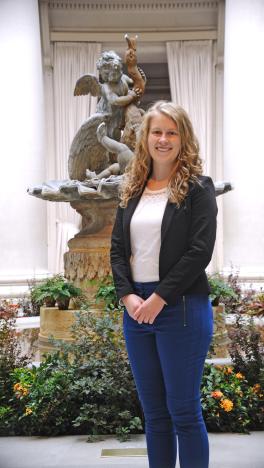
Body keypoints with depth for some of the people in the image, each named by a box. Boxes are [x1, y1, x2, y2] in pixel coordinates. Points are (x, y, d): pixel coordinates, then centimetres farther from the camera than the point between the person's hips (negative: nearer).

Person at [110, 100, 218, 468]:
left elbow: (200, 251, -11)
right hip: (136, 309, 5)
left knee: (183, 411, 2)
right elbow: (117, 248, 9)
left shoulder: (197, 189, -3)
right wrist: (127, 295, -6)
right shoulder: (132, 190, 13)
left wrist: (160, 298, -15)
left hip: (182, 309, -5)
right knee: (153, 411, 14)